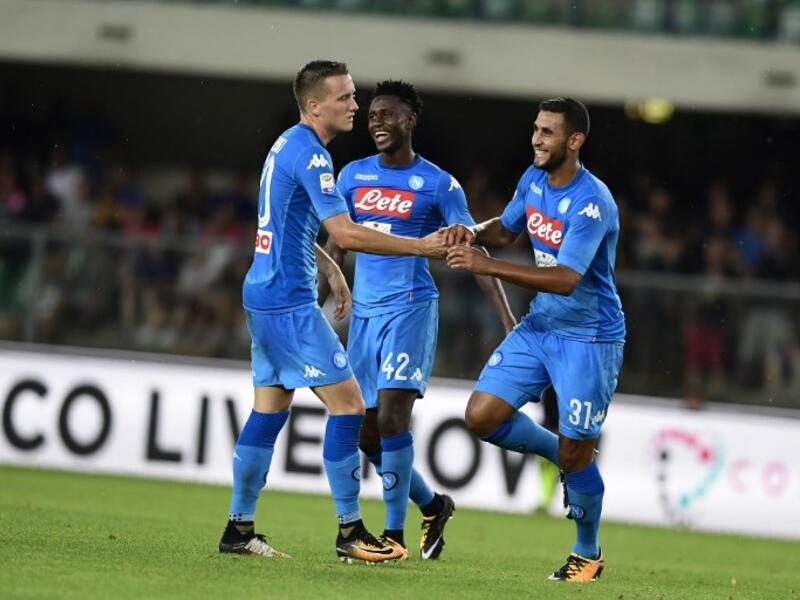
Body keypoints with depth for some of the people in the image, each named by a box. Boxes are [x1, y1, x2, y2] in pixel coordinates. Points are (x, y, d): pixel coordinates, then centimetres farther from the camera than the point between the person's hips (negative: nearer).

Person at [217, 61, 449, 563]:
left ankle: (240, 528, 14)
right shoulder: (309, 154, -17)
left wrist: (329, 269, 23)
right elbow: (346, 233, -23)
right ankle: (350, 531, -5)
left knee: (270, 410, 12)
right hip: (289, 301, -10)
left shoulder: (289, 146, 14)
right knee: (348, 404, -7)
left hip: (266, 295, 10)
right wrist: (422, 247, -20)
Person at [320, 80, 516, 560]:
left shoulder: (438, 185, -3)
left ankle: (395, 533, -11)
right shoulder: (354, 176, 10)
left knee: (391, 416, -18)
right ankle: (432, 506, 26)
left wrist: (509, 320, -9)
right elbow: (336, 248, 18)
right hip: (364, 311, 6)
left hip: (411, 308, -5)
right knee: (367, 433, 5)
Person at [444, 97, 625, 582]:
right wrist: (474, 233, -6)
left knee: (575, 455, -1)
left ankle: (588, 554, 22)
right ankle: (561, 453, 23)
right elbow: (506, 229, 19)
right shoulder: (535, 180, 1)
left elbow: (566, 279, -33)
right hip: (541, 326, 8)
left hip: (589, 338, -7)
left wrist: (488, 266, -37)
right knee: (482, 416, -2)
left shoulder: (592, 203, -25)